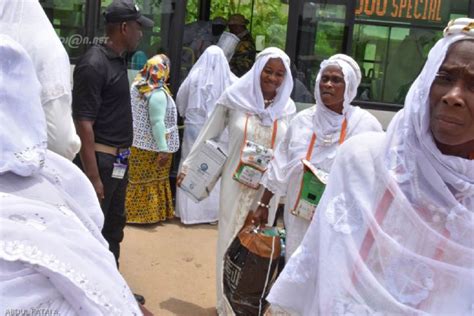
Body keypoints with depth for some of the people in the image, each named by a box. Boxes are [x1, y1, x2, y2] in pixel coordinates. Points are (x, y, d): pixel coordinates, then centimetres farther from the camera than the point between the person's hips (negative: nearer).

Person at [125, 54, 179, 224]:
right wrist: (163, 149, -20)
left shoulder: (136, 86, 5)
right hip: (152, 147, -8)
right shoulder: (158, 94, -20)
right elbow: (157, 123, -23)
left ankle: (133, 211, 24)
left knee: (138, 179, 15)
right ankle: (148, 214, 15)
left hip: (136, 142, 8)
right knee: (152, 181, 5)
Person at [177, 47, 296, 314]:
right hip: (237, 183, -2)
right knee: (231, 241, 6)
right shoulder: (234, 98, -7)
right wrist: (188, 165, 5)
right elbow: (209, 134, 2)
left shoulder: (287, 108, 1)